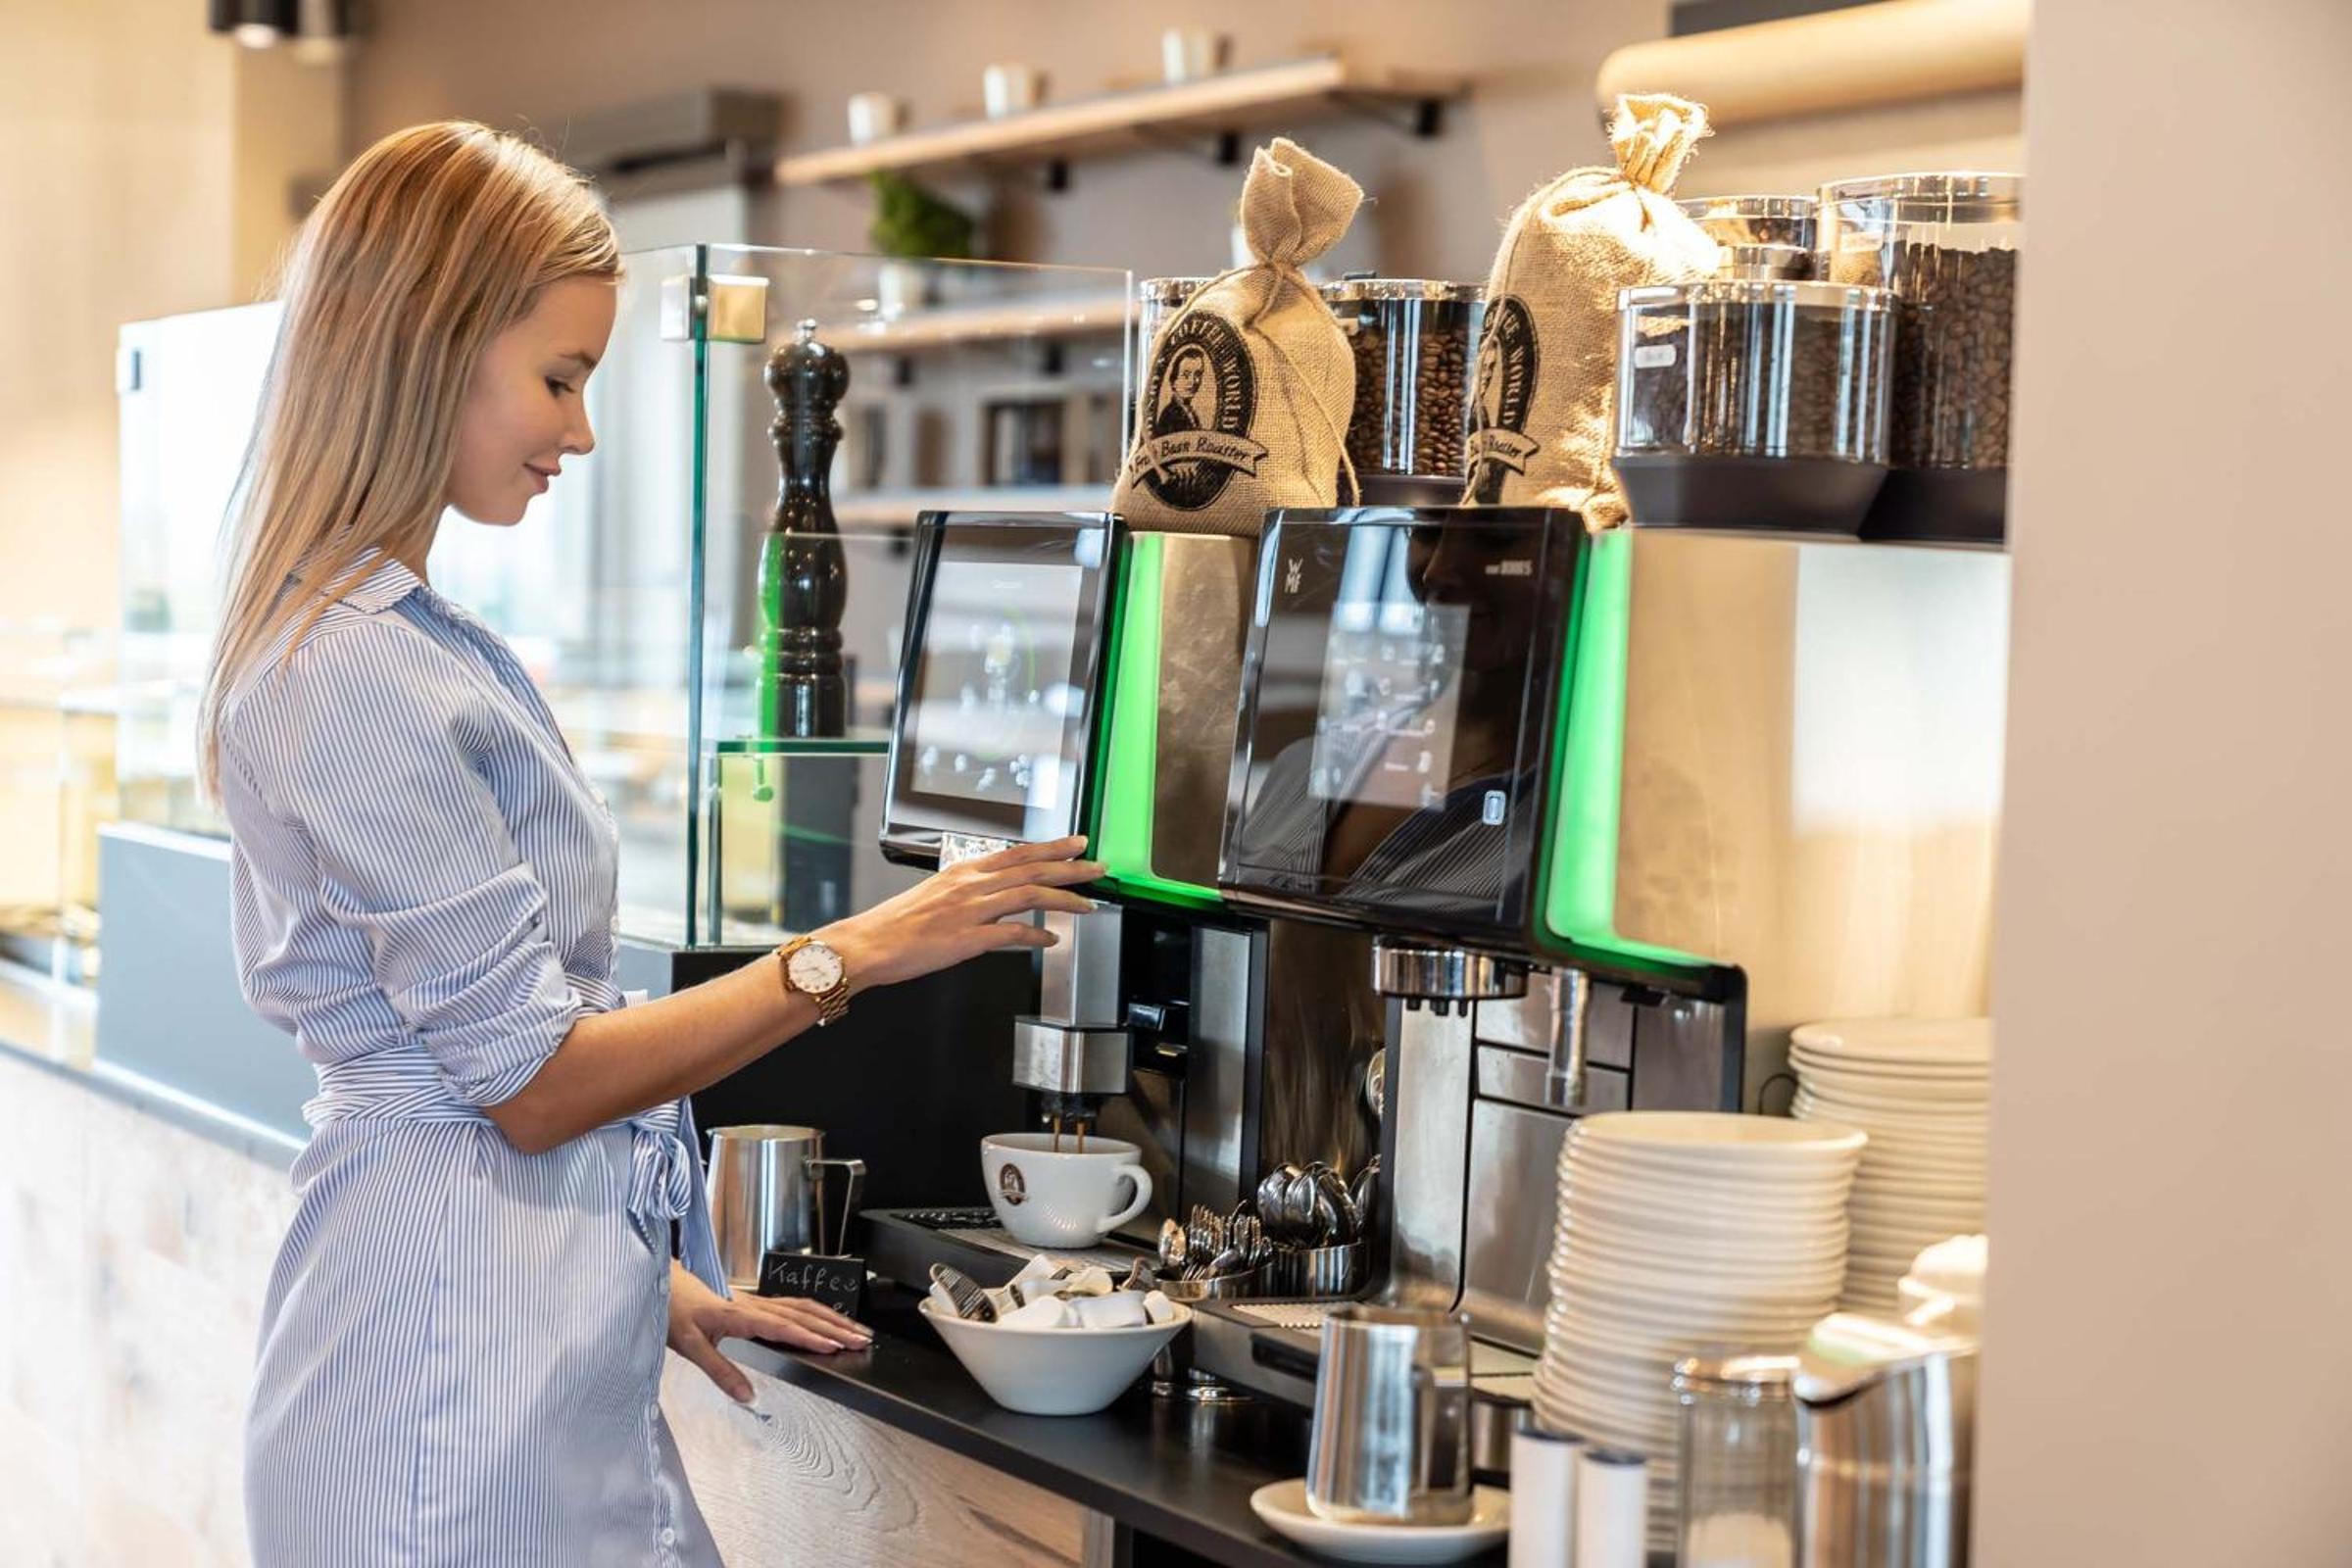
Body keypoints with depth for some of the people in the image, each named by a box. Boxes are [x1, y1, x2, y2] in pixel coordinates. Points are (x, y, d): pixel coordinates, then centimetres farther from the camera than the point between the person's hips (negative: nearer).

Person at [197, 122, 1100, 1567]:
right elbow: (530, 1079, -17)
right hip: (461, 1372, -9)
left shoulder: (410, 645, 13)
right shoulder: (355, 679, -18)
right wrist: (854, 955, -13)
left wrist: (641, 1269, 15)